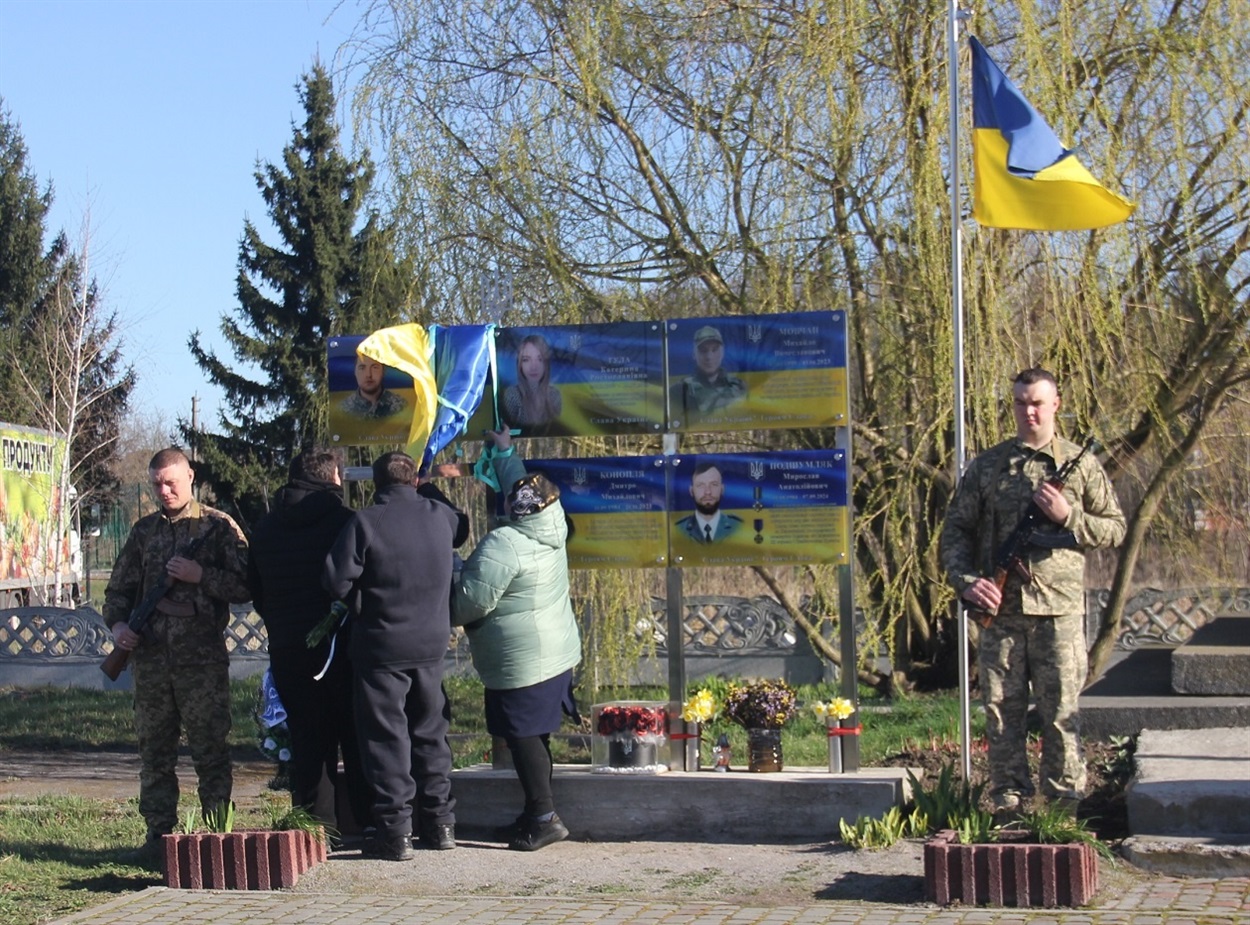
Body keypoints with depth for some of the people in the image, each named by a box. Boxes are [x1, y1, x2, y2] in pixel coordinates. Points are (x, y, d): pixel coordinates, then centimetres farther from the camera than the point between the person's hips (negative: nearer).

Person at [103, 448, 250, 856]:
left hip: (203, 655, -4)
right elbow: (119, 588, 19)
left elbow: (246, 585, -4)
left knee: (210, 748, -2)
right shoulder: (144, 531, 15)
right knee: (154, 749, 8)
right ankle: (159, 831, 15)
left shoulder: (218, 527, 2)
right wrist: (117, 623, 1)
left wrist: (201, 575, -15)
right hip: (151, 655, 4)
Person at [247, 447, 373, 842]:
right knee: (357, 737, 4)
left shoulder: (265, 528, 8)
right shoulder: (344, 520, -8)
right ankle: (370, 821, 4)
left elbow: (255, 592, 15)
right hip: (342, 646, -4)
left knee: (307, 739, 8)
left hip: (287, 650, 4)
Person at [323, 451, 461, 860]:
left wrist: (358, 604, 5)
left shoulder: (364, 522, -13)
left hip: (382, 645, -4)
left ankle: (395, 830, 1)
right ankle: (440, 822, 20)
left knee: (386, 735, 2)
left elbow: (337, 583, -14)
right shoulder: (440, 516, 1)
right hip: (432, 643, 4)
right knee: (430, 732, 16)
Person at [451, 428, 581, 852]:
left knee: (524, 737, -4)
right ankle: (535, 814, 22)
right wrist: (505, 453, 38)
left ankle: (544, 817, -4)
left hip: (521, 662, -9)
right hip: (557, 653, 9)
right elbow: (523, 483, 25)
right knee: (534, 736, 15)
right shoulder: (552, 529, 4)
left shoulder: (503, 544, -20)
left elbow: (470, 602, -17)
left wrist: (441, 618, 3)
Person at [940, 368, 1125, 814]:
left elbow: (1114, 528, 8)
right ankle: (1008, 802, 14)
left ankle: (1064, 804, 8)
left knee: (1061, 710, 0)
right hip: (999, 608, 2)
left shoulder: (1081, 465, 8)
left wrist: (1068, 516, -9)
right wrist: (965, 579, -5)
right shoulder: (986, 466, 10)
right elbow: (955, 529, 11)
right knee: (1001, 709, 5)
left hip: (1059, 608, -2)